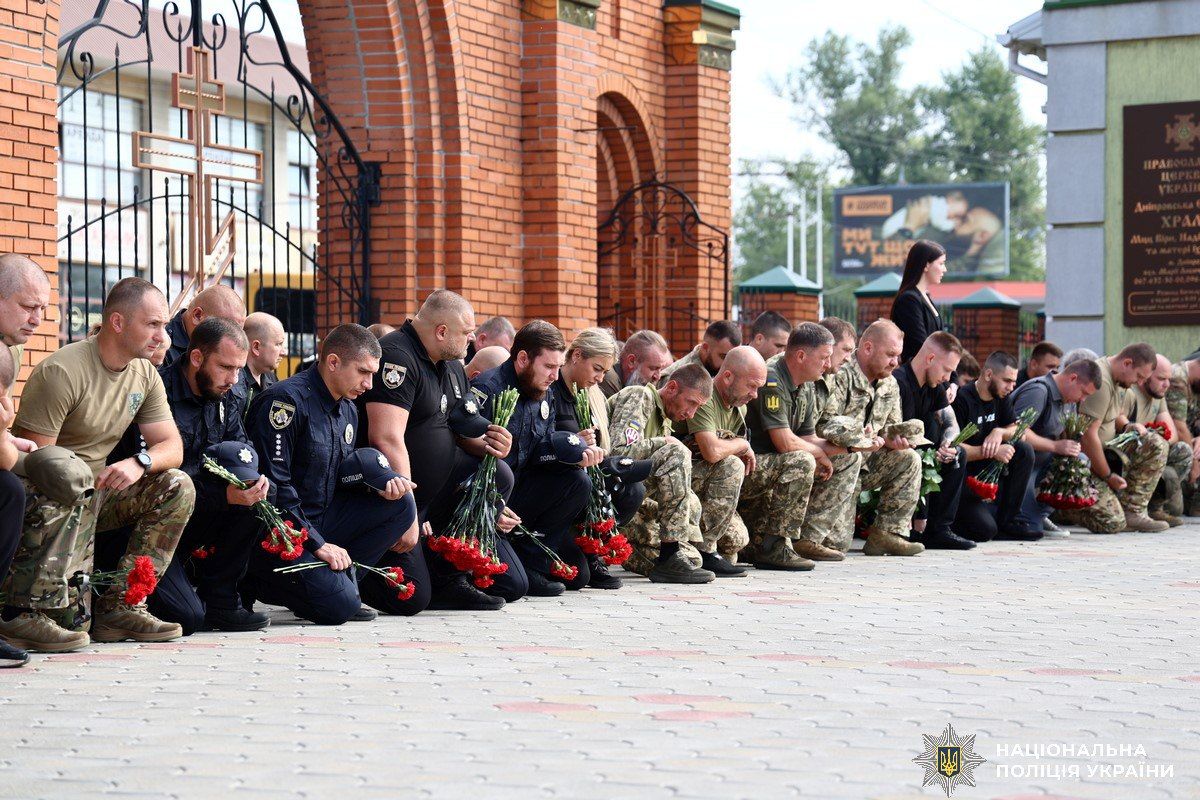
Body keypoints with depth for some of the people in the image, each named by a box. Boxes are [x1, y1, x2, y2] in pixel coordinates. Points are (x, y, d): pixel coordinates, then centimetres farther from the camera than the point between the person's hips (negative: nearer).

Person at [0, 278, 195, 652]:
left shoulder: (145, 375, 5)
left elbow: (172, 447, 3)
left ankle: (119, 606, -10)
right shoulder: (61, 371, -19)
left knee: (177, 487, -9)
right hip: (41, 495, -8)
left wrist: (139, 463, -19)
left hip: (99, 487, 8)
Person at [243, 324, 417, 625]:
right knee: (339, 606, -22)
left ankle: (337, 578, -2)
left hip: (321, 519, 9)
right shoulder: (285, 400, -18)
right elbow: (274, 483, -21)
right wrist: (318, 544, -21)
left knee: (400, 505, -4)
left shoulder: (348, 408, 11)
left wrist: (381, 483, -3)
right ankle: (255, 584, -2)